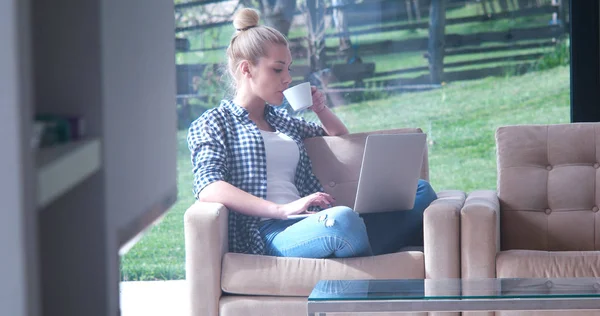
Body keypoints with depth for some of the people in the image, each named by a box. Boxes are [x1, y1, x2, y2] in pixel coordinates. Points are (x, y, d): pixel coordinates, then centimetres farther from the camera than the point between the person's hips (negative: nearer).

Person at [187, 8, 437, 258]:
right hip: (266, 235, -7)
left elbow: (341, 138, 44)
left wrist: (321, 110, 20)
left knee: (420, 191, -5)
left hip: (311, 225, 8)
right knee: (342, 219, -39)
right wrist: (284, 209, -22)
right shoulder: (212, 124, 8)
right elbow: (208, 188, -11)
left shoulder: (282, 120, 29)